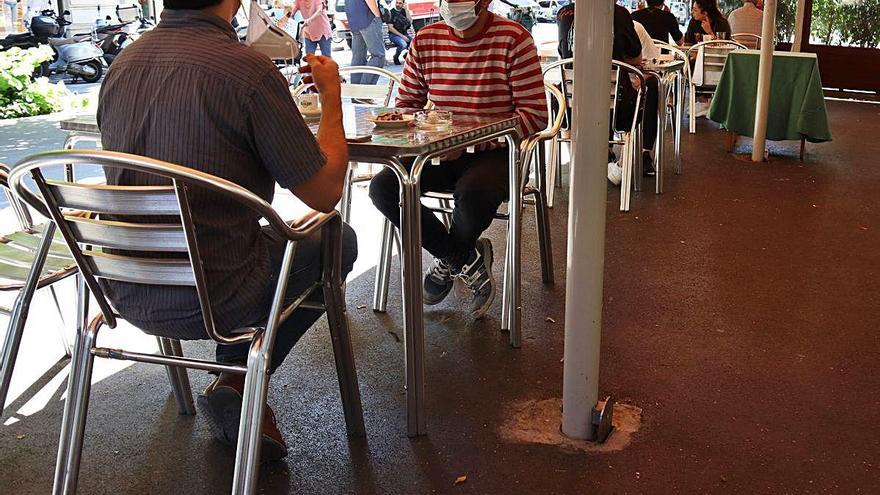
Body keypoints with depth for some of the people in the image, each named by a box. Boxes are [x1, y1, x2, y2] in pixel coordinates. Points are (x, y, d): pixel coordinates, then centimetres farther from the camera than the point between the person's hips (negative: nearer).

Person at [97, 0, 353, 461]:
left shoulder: (122, 64, 3)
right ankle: (238, 380, 11)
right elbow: (324, 194, -12)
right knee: (338, 240, 17)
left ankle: (236, 394, 27)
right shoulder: (248, 69, -20)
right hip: (209, 299, -7)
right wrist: (331, 94, 2)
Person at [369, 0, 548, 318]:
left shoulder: (513, 39, -9)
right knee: (382, 187, -19)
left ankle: (448, 263, -2)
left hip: (494, 151, -4)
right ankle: (468, 260, -10)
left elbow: (535, 115, -13)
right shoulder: (425, 40, 5)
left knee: (471, 193, -37)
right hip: (439, 150, 5)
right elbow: (406, 103, 13)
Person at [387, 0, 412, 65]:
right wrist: (402, 36, -16)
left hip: (404, 33, 5)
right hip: (394, 34, -5)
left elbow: (410, 22, -5)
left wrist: (407, 9, -11)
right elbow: (390, 28, -10)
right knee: (403, 44, -35)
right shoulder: (391, 12, -5)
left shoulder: (404, 11, 9)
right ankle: (396, 57, -5)